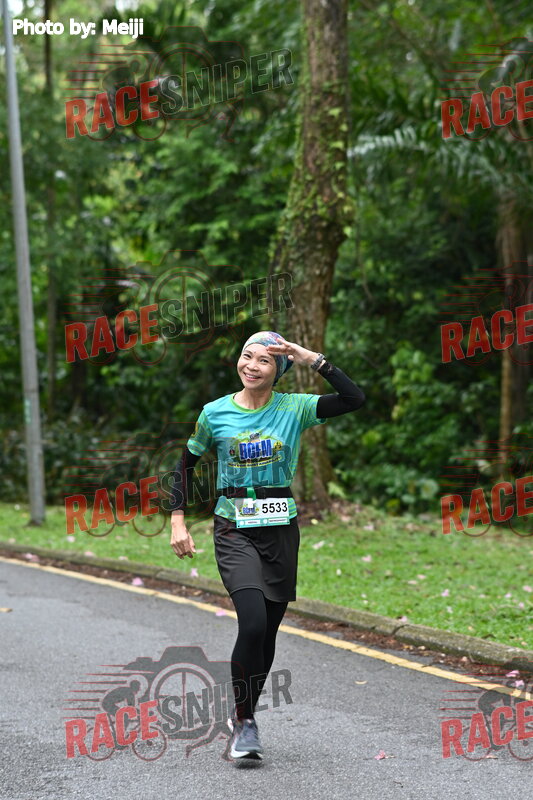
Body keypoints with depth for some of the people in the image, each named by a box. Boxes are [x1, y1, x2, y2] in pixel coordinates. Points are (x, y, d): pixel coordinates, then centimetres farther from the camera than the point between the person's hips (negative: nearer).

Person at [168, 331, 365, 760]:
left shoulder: (294, 408, 0)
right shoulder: (216, 412, 1)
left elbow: (355, 399, -11)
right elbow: (187, 464, 13)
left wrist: (313, 359, -14)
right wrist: (178, 521, 5)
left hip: (281, 530, 2)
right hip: (234, 531, -2)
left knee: (268, 631, 7)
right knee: (253, 622, -20)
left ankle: (244, 715, 29)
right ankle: (244, 722, -4)